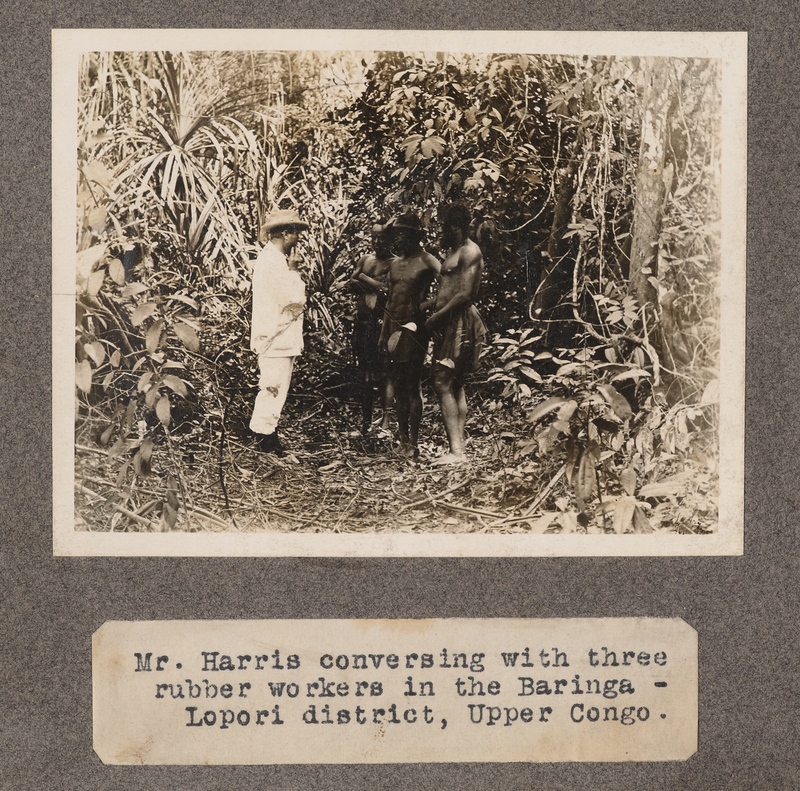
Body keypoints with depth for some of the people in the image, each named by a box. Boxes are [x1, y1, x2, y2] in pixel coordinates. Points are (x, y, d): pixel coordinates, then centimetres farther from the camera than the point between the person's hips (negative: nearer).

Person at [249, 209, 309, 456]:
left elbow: (290, 298, 16)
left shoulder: (274, 258, 14)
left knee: (274, 389, 17)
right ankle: (265, 435, 3)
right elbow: (295, 301, -21)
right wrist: (293, 270, -11)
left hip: (277, 338, 11)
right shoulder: (272, 262, -20)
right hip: (276, 338, -11)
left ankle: (265, 432, 26)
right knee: (273, 388, -5)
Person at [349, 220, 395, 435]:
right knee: (365, 372, 11)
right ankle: (365, 420, 19)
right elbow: (352, 281, 6)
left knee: (385, 372, -7)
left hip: (383, 322, -7)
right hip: (363, 320, 7)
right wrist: (374, 287, -9)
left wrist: (364, 279, -6)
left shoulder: (394, 263, -5)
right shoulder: (366, 259, 15)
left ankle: (386, 421, -5)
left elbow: (388, 288, -17)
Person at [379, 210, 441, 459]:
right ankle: (403, 439, 17)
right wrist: (384, 333, 16)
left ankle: (413, 443, -2)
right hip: (395, 328, 7)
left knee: (413, 385, -6)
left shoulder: (428, 263, -7)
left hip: (414, 330, -7)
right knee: (398, 385, 9)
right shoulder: (395, 264, 15)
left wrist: (415, 323, -15)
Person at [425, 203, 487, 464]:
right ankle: (458, 449, 11)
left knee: (443, 383, -14)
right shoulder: (453, 251, 20)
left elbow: (465, 294, -18)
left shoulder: (469, 252, -11)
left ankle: (456, 451, -17)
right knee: (455, 386, 9)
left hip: (459, 322, -11)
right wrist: (431, 306, 7)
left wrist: (436, 317, -14)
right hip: (449, 323, 11)